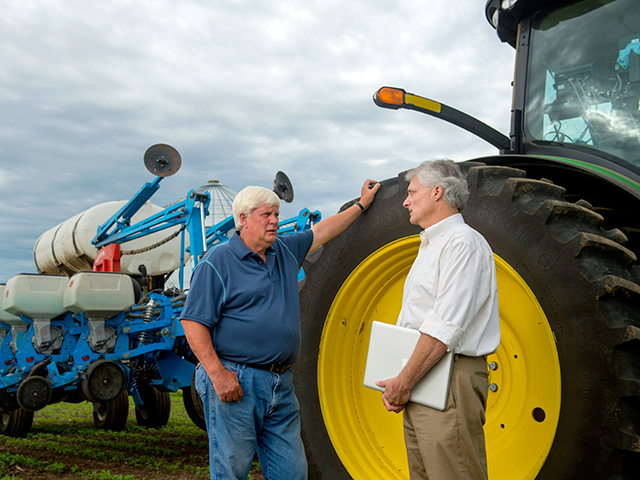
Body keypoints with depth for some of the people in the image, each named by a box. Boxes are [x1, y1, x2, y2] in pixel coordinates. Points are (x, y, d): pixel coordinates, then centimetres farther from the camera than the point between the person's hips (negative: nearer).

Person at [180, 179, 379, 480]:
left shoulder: (286, 251, 14)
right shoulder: (217, 261, -7)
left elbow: (320, 232, 29)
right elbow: (193, 322, -11)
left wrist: (362, 204, 32)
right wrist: (218, 374, -18)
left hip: (282, 386, 6)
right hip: (235, 384, -6)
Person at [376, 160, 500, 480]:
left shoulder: (463, 243, -12)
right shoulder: (430, 247, 20)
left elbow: (443, 330, -21)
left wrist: (404, 383, -15)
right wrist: (395, 383, 10)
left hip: (449, 384, -10)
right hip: (420, 385, 10)